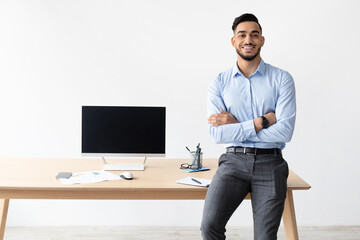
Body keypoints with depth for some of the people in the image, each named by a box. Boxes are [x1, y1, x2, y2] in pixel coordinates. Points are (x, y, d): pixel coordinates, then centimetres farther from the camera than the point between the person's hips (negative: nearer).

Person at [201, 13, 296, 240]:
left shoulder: (282, 79, 2)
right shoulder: (219, 83, 5)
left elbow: (285, 131, -9)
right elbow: (218, 134, -6)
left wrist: (236, 125, -9)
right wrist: (261, 122, -11)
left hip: (270, 163, 0)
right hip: (234, 161, 0)